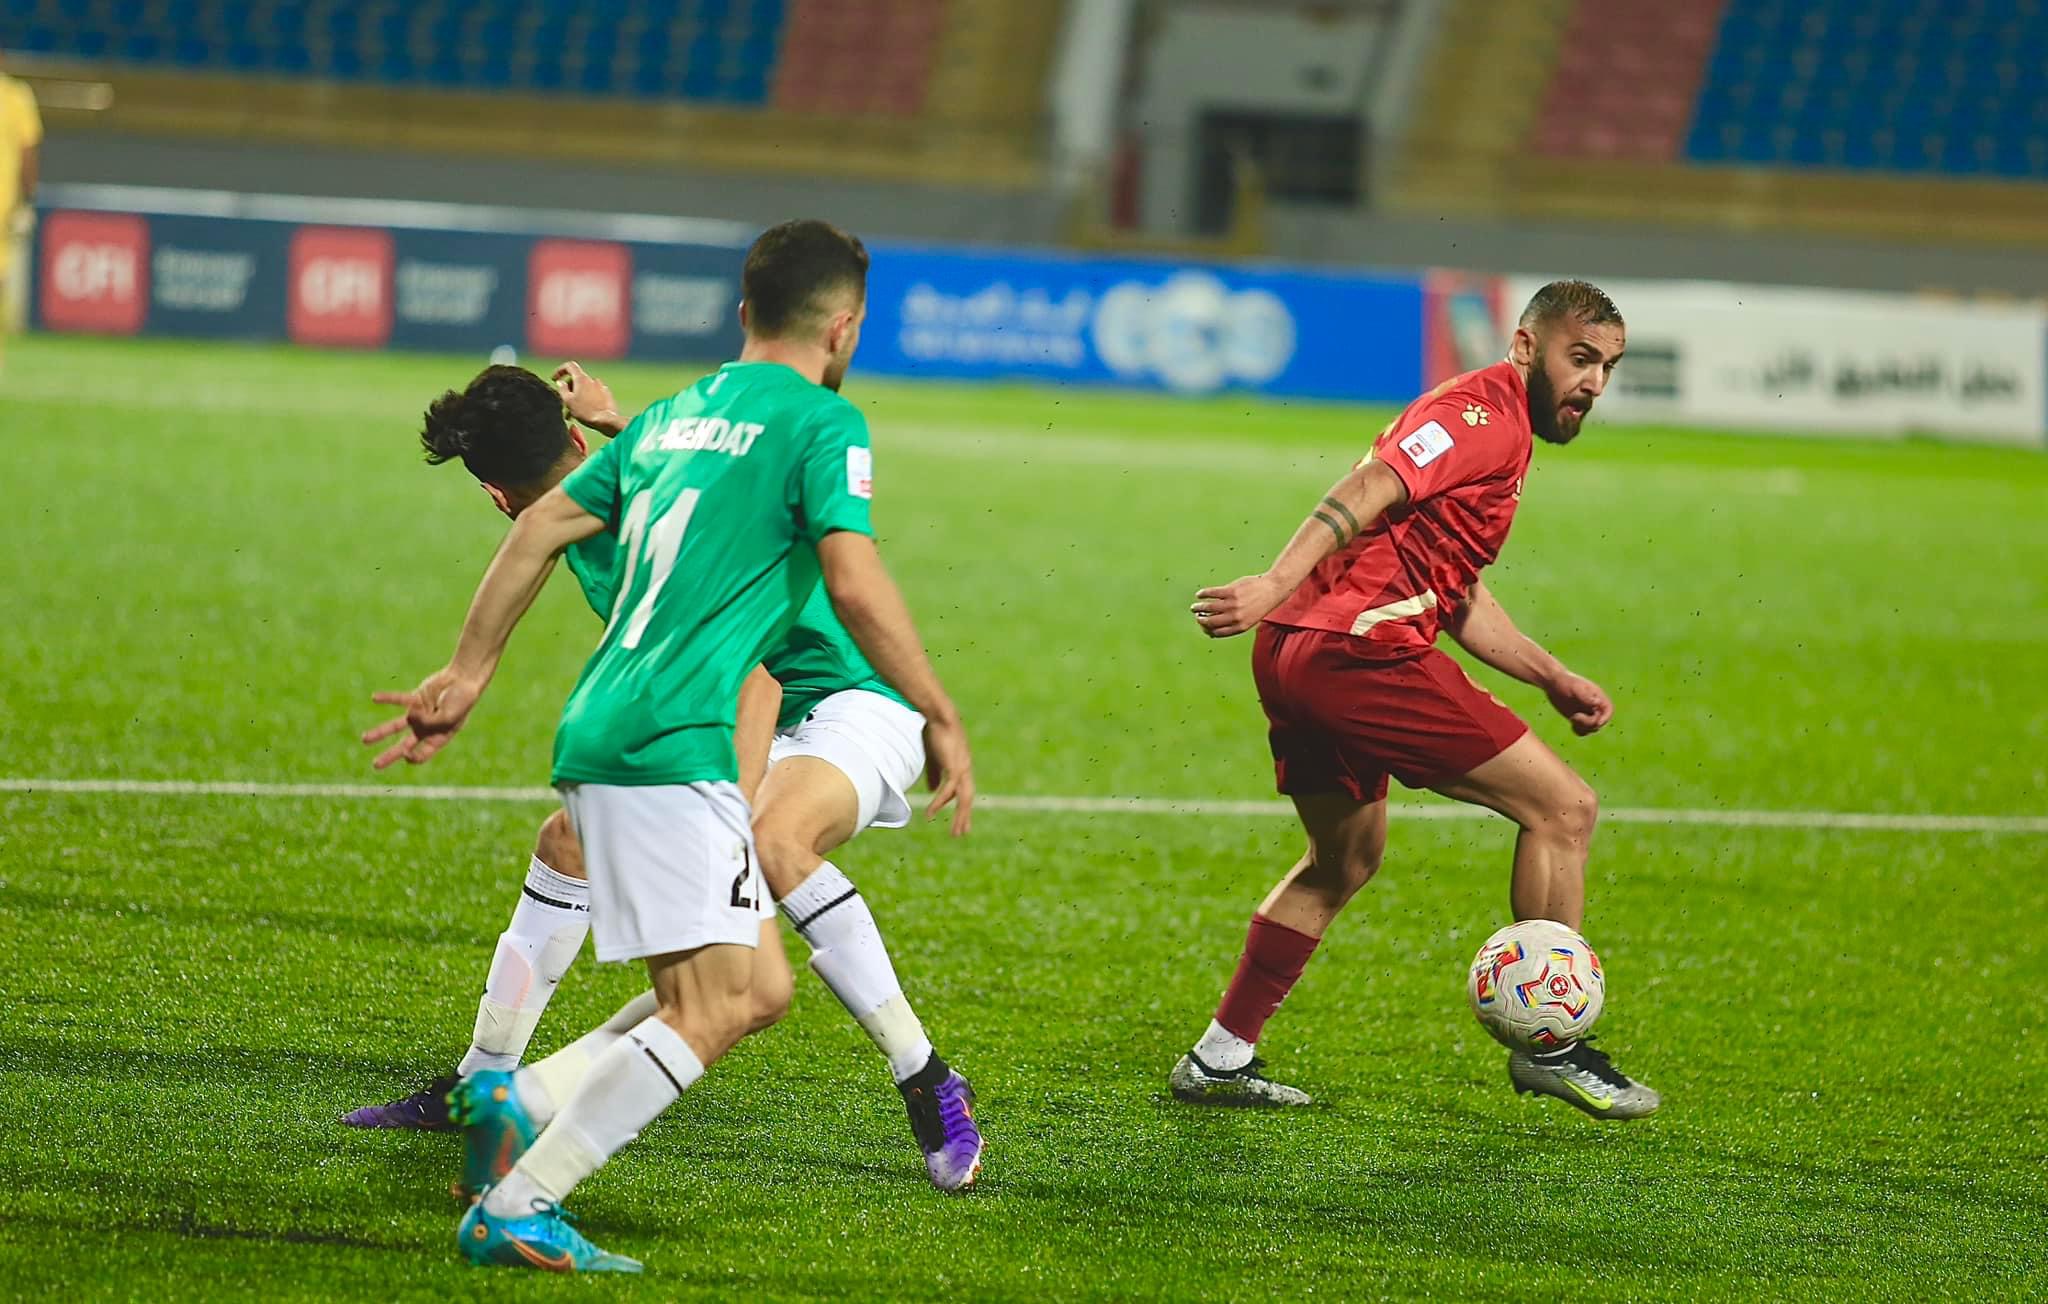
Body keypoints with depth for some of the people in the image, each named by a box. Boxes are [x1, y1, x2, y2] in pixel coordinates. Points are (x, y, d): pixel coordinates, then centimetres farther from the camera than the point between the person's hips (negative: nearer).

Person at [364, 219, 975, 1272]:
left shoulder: (675, 414, 21)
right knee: (713, 1007, -11)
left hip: (599, 734, 9)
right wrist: (941, 720, -8)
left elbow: (539, 527, 20)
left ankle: (520, 1106, 3)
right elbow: (854, 582, -15)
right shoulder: (823, 423, -3)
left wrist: (466, 675, 24)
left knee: (750, 988, 13)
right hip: (671, 743, -9)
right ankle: (515, 1208, -17)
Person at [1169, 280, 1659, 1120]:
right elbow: (1369, 490, -21)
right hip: (1361, 651, -11)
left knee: (1346, 856, 28)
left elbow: (1460, 599, 28)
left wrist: (1554, 681, 22)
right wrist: (1275, 585, -32)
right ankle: (1548, 1047, 2)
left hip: (1299, 653, 11)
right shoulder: (1484, 413, -7)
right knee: (1564, 807, -4)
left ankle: (1220, 1059, 29)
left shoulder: (1501, 432, 25)